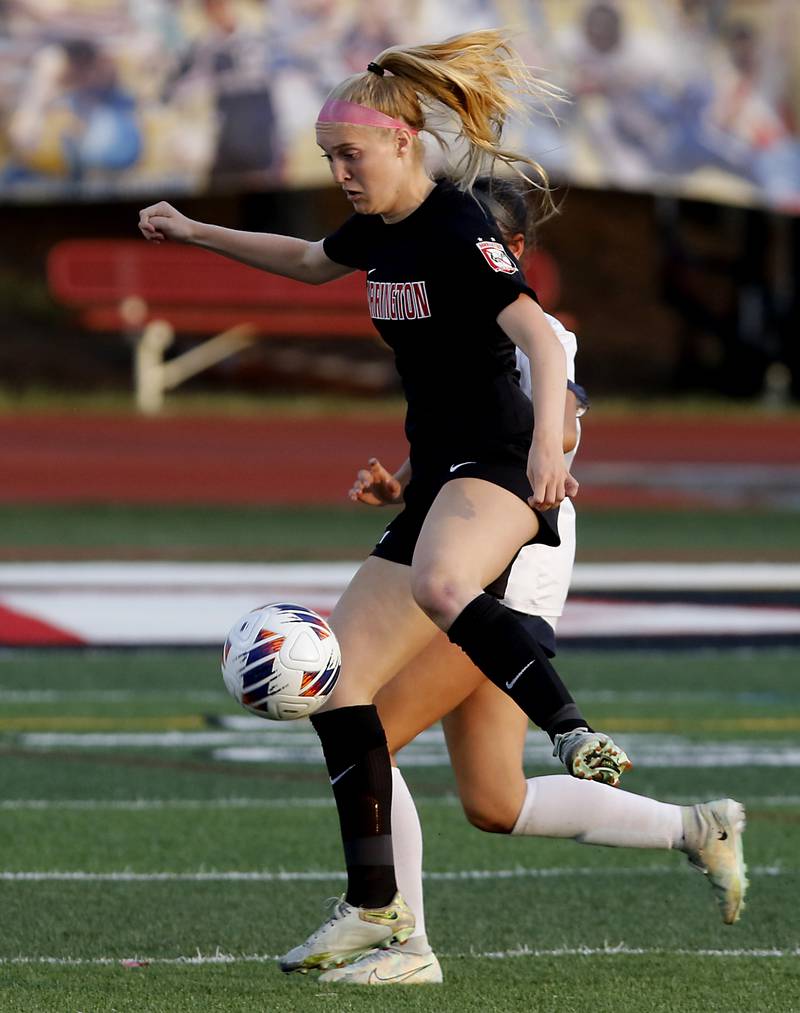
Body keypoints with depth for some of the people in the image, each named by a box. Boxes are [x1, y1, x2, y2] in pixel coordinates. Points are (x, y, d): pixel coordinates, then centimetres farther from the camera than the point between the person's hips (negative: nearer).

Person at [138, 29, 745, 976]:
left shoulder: (456, 230, -14)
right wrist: (194, 232, 39)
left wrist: (548, 443, -40)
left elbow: (542, 340, -25)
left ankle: (579, 737, -40)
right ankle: (374, 906, 7)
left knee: (439, 583, -43)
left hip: (498, 465, -9)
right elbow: (311, 260, 37)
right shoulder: (380, 228, 13)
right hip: (436, 478, 9)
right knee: (334, 677, 3)